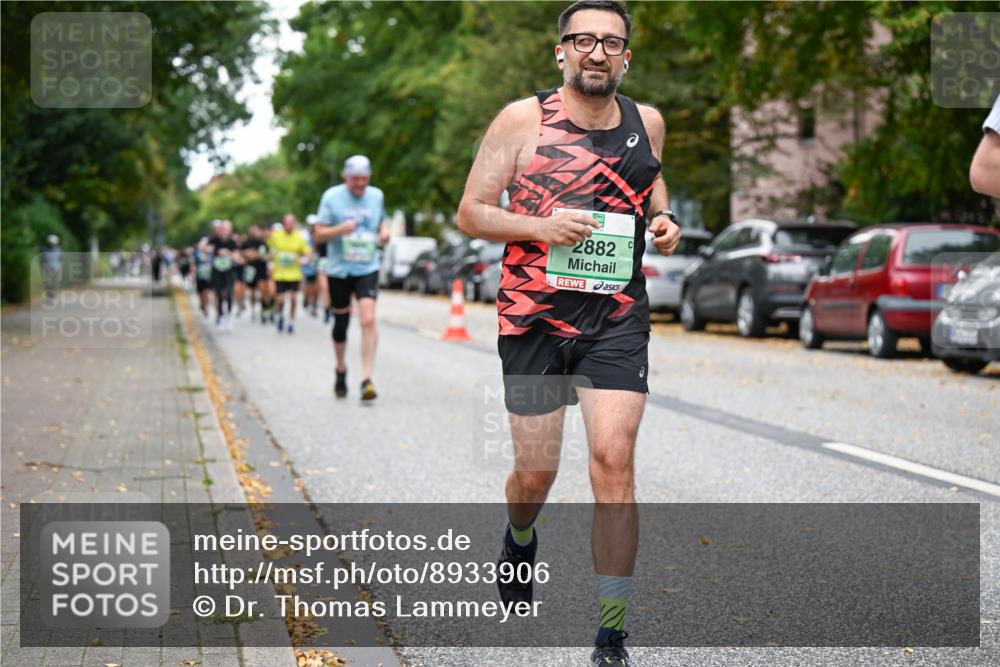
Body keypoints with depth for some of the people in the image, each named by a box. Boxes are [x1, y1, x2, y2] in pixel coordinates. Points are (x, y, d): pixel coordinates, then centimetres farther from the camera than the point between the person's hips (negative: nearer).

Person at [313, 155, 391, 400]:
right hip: (339, 269, -1)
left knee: (368, 319, -18)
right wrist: (339, 229, -22)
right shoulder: (332, 197, -3)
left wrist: (384, 232, 0)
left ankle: (366, 379, -19)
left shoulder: (377, 196, 6)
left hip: (367, 269, 1)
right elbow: (318, 235, -3)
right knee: (341, 324, 9)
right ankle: (340, 370, 35)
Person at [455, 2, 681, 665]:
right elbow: (471, 212, 0)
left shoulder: (646, 122, 8)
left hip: (617, 318, 2)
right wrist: (541, 226, -18)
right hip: (534, 316, -1)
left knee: (614, 459, -14)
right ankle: (520, 537, 46)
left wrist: (664, 223, 8)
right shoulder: (522, 119, -3)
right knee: (536, 474, 6)